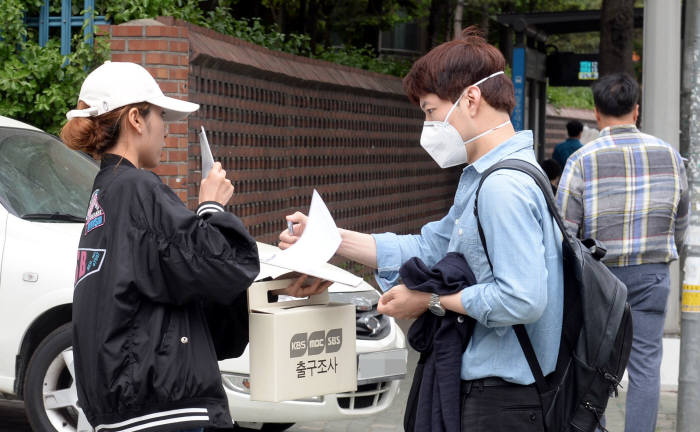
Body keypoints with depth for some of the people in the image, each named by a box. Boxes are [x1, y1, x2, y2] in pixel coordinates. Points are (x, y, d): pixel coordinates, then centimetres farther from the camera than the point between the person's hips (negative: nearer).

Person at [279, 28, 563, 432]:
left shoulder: (503, 187, -21)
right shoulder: (483, 178, 14)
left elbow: (522, 299, -28)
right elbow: (428, 248, 17)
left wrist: (432, 299, -16)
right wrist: (329, 238, 12)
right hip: (486, 385, 10)